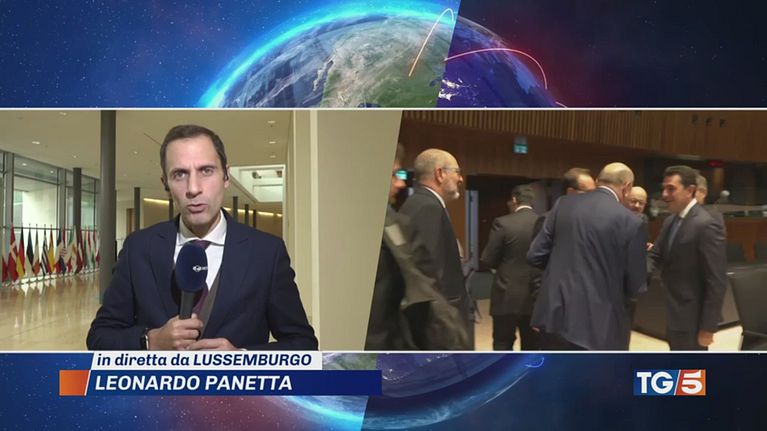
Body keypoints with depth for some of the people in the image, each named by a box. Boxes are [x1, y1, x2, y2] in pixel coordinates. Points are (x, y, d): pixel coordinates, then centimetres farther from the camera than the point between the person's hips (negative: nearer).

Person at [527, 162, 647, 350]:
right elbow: (635, 285, -3)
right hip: (598, 323, -4)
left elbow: (535, 255, 3)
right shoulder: (630, 221, -9)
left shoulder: (563, 204, 2)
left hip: (555, 314, 4)